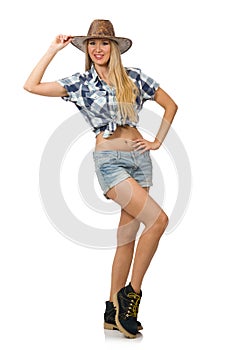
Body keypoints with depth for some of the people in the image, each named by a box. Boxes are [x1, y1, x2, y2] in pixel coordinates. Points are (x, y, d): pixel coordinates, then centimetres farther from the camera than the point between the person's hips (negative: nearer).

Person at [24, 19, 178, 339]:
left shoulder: (134, 77, 8)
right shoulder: (81, 83, 4)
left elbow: (170, 105, 16)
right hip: (109, 160, -4)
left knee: (127, 233, 5)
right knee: (158, 219, -20)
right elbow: (31, 86, -3)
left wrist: (158, 142, 8)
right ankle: (131, 293, -5)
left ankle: (113, 311, 15)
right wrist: (54, 50, 0)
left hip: (138, 157, 4)